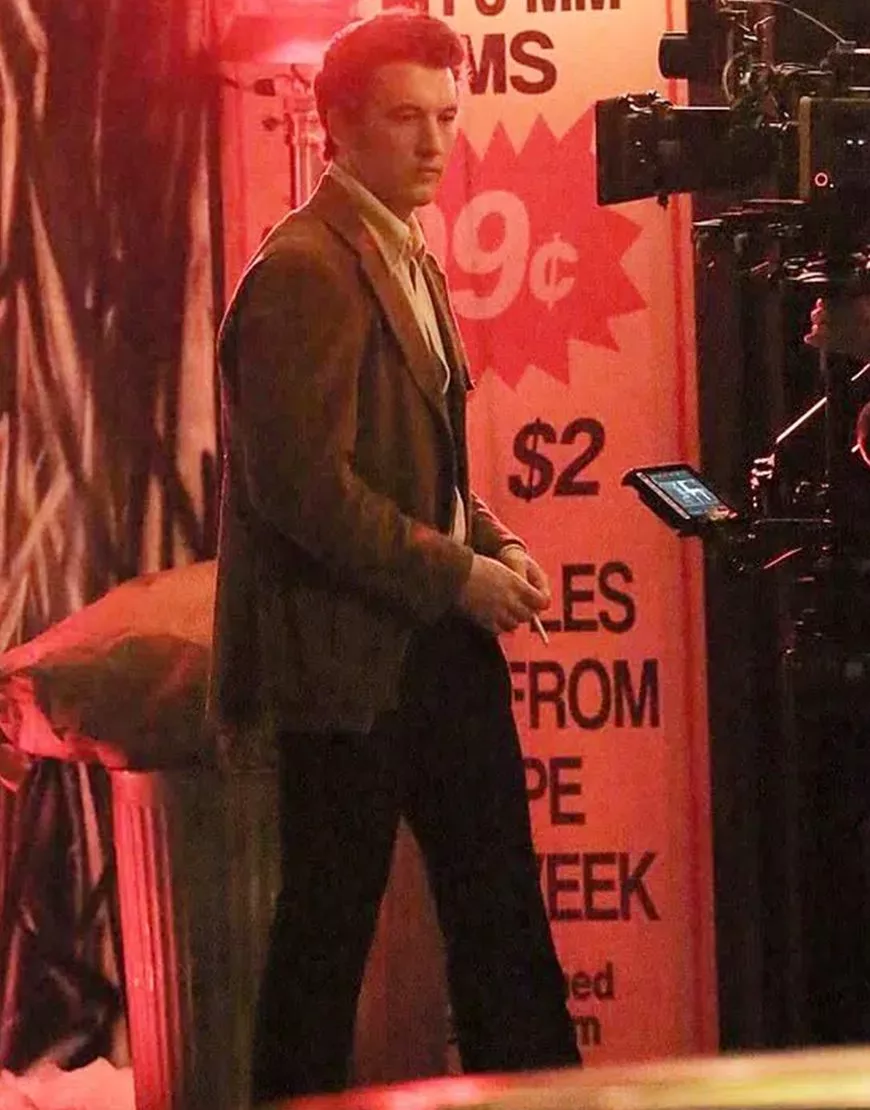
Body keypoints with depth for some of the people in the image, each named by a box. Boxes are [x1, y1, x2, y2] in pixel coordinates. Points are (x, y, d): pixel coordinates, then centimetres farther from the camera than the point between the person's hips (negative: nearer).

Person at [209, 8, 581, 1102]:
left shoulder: (409, 261, 14)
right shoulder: (304, 272, -17)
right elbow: (302, 485, -22)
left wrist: (492, 541, 6)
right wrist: (457, 572, -17)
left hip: (439, 638, 9)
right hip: (347, 653, -9)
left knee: (500, 903, 13)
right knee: (329, 928, 1)